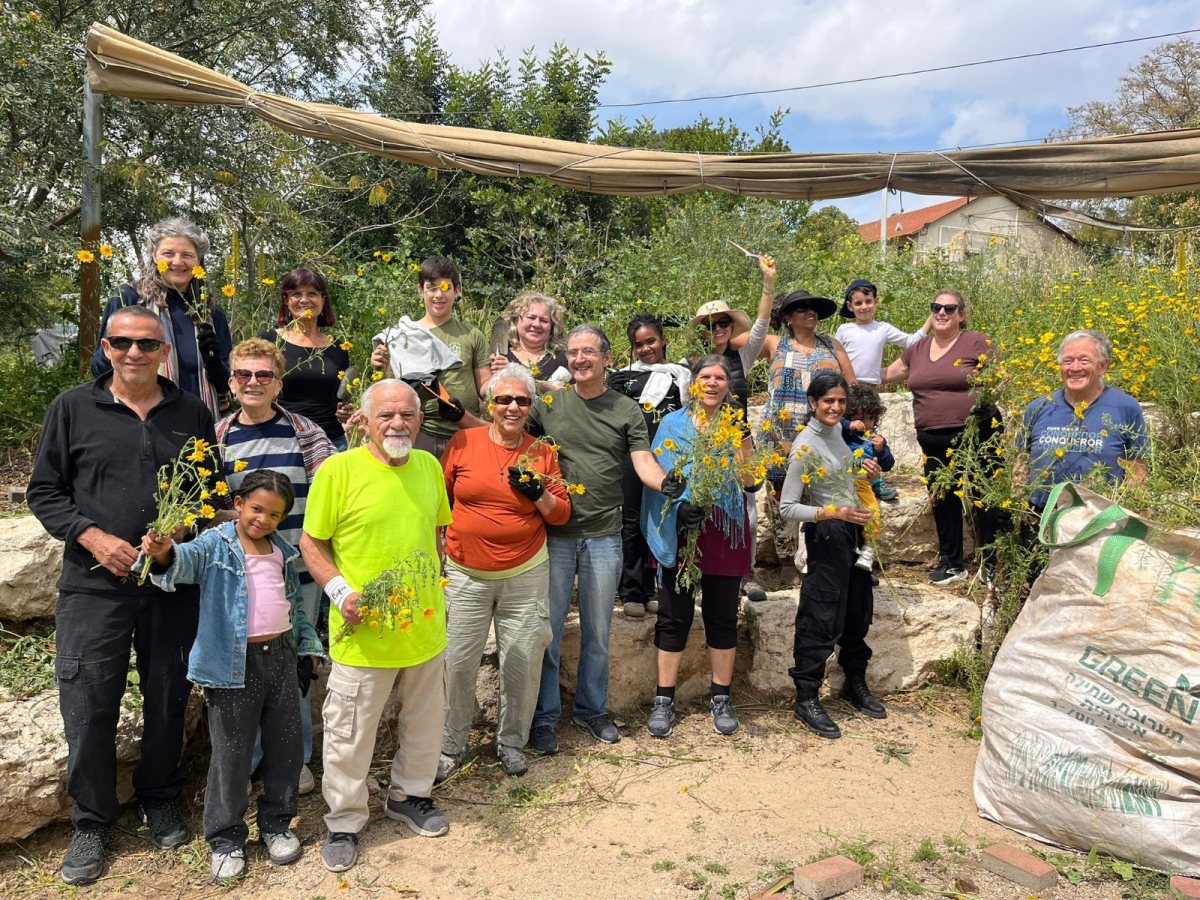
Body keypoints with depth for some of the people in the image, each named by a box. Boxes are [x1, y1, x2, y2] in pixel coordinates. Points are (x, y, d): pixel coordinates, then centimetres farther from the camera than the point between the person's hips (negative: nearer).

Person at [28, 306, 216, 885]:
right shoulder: (72, 408, 3)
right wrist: (94, 538, -12)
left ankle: (160, 802, 34)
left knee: (168, 700, 12)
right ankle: (91, 823, 24)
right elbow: (44, 491, 3)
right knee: (87, 707, 3)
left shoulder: (192, 413, 5)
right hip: (93, 584, -1)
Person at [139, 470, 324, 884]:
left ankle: (276, 824, 31)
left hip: (280, 655, 5)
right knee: (231, 753, 4)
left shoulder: (283, 552, 9)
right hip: (234, 663, -5)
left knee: (285, 746, 13)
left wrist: (307, 642, 18)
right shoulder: (216, 544, -8)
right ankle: (226, 837, 22)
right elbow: (188, 558, -29)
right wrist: (164, 553, -50)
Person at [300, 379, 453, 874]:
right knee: (350, 732, 9)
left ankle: (409, 795, 44)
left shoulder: (429, 466, 2)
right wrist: (340, 591, -20)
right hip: (364, 633, -5)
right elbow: (311, 542, -8)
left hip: (426, 625, 5)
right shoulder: (338, 470, -14)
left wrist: (435, 588, 12)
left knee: (425, 721, 21)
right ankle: (343, 821, 31)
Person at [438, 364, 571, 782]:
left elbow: (562, 515, 6)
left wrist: (539, 494, -13)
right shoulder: (463, 442, -1)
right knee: (457, 664, 3)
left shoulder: (542, 453, 2)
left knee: (524, 664, 7)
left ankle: (511, 742, 28)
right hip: (465, 574, -1)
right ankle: (451, 745, 24)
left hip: (525, 575, 1)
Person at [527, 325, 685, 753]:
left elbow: (644, 462, -5)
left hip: (604, 536, 1)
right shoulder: (549, 404, 4)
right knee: (548, 629, 4)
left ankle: (591, 709, 31)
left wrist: (665, 482, -27)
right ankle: (544, 717, 20)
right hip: (555, 533, 0)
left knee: (597, 632, 13)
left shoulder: (627, 410, 3)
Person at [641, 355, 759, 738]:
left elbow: (750, 483, 4)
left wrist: (744, 446, -14)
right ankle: (664, 699, 15)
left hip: (726, 534, 2)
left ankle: (721, 698, 23)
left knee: (722, 617, 9)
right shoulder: (673, 423, 3)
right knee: (674, 617, 4)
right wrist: (680, 505, -21)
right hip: (681, 531, -2)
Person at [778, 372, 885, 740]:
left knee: (859, 609, 18)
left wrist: (860, 467, 6)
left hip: (853, 529, 8)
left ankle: (855, 684, 36)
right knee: (823, 618, -3)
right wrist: (835, 513, -27)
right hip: (827, 535, -8)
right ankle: (806, 699, 11)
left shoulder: (836, 429, 4)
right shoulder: (805, 446, -19)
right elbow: (787, 507, -20)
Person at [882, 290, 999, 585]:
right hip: (934, 443, 5)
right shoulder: (917, 350, 13)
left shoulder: (978, 343, -2)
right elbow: (885, 375, 24)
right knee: (943, 500, 13)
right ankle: (950, 563, 28)